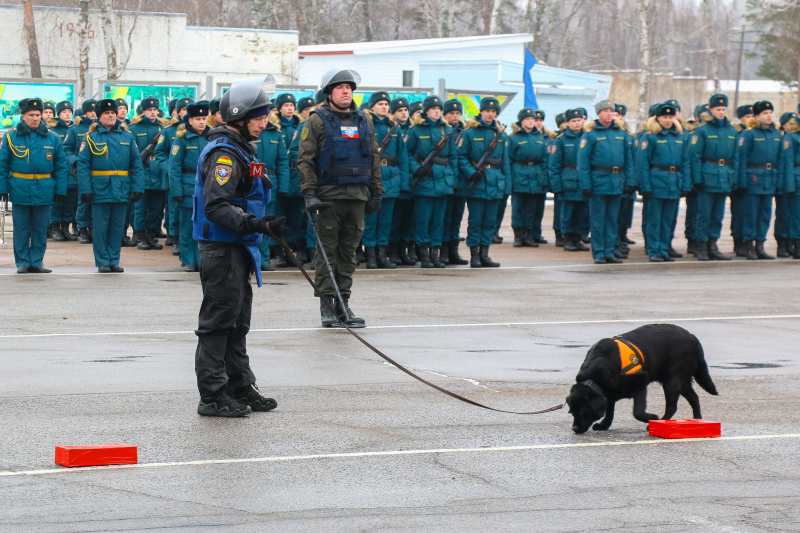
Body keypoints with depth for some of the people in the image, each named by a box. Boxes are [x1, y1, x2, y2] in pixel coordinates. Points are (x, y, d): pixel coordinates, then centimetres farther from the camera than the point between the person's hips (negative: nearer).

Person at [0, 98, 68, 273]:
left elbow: (61, 165, 7)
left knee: (40, 229, 6)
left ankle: (36, 262, 15)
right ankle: (22, 263, 11)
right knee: (21, 229, 3)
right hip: (20, 191, -1)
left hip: (43, 191, 1)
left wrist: (61, 190, 1)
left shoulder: (52, 138, 5)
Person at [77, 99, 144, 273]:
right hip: (100, 191, -2)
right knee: (100, 228, 2)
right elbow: (82, 165, -5)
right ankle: (102, 262, 10)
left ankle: (114, 261, 17)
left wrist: (137, 188, -2)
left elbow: (137, 164, 7)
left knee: (117, 227, 8)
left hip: (121, 191, 2)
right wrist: (86, 190, -12)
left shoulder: (127, 136, 6)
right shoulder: (92, 137, -1)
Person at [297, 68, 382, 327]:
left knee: (349, 250, 7)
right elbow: (305, 160, -5)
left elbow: (374, 159, 19)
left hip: (358, 196, 4)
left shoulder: (364, 121, 13)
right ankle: (327, 304, 3)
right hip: (329, 195, -4)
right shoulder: (317, 121, -1)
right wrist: (309, 193, -13)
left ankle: (343, 302, 13)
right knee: (327, 250, -1)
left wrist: (376, 192, 15)